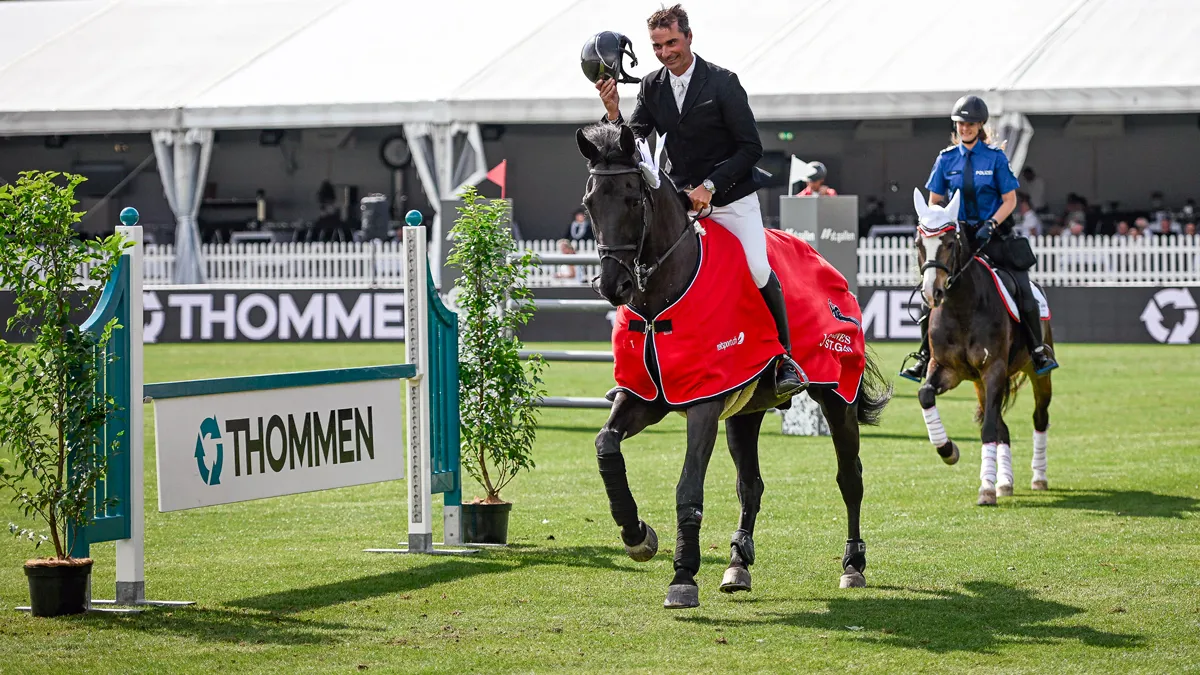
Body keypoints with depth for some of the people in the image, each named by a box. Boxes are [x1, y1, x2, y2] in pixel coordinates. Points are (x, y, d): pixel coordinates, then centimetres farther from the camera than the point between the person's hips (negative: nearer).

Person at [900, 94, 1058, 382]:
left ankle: (1038, 352, 0)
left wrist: (990, 225, -17)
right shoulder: (946, 159, 4)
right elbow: (934, 201, 10)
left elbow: (1010, 200, -3)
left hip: (994, 233, -2)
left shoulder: (995, 158, -4)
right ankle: (924, 357, 1)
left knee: (1023, 289, -14)